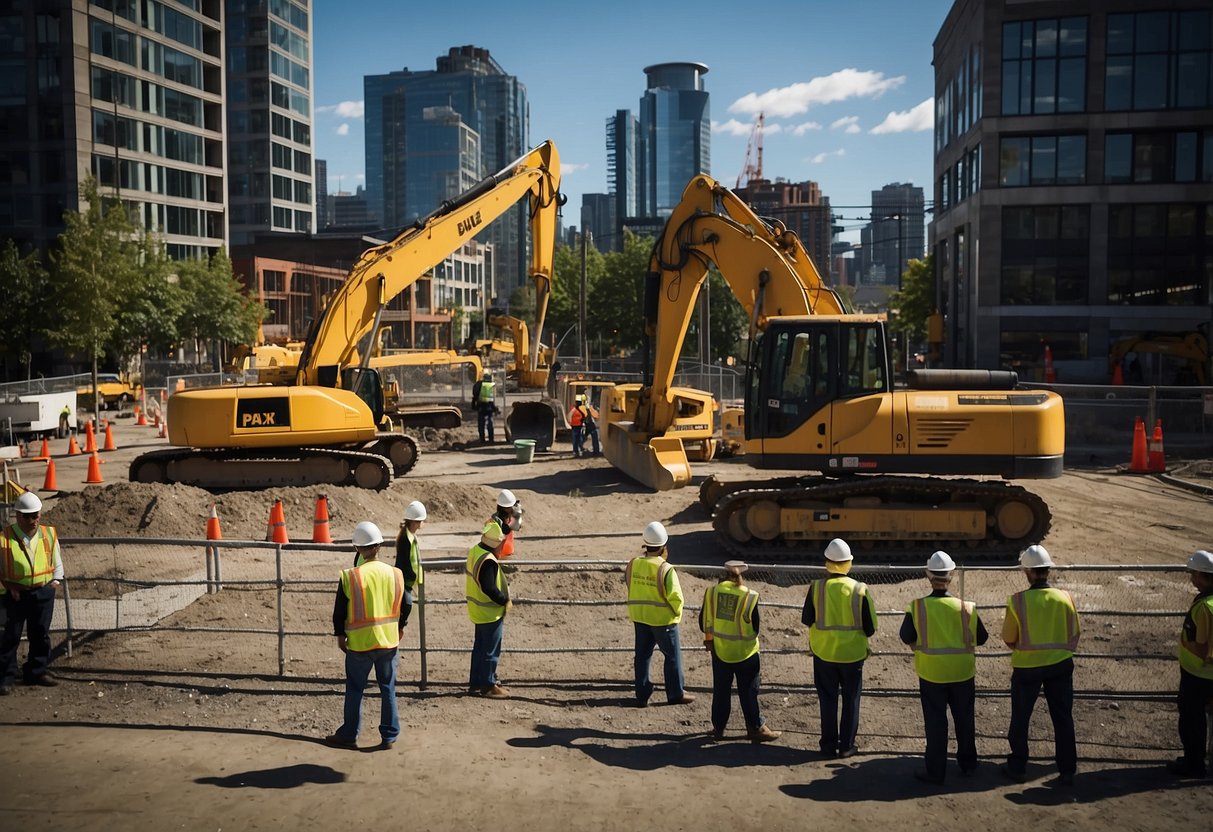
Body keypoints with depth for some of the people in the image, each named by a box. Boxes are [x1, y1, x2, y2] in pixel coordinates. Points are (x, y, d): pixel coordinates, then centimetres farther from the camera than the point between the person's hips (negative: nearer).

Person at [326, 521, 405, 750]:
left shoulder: (350, 577, -15)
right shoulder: (395, 574, -4)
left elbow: (339, 610, -7)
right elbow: (402, 609, 8)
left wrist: (340, 635, 7)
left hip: (360, 643, -3)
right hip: (389, 641, 3)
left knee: (354, 689, 11)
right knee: (388, 689, 12)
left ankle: (349, 735, 22)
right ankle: (389, 736, 18)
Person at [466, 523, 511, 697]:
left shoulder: (474, 551, 2)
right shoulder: (488, 561, -27)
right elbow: (489, 588, -29)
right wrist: (505, 601, -15)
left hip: (479, 610, 9)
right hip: (491, 612, -9)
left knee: (480, 647, 18)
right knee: (491, 651, 3)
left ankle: (475, 683, 27)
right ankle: (488, 686, 12)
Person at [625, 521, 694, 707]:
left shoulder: (633, 564, -7)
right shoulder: (665, 569, -22)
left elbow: (629, 586, 3)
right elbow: (675, 596, -19)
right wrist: (677, 613, -4)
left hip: (639, 617, 5)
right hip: (663, 618, -5)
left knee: (642, 655, 15)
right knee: (672, 656, 11)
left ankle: (642, 695, 20)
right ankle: (676, 693, 20)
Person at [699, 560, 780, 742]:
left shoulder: (712, 592, -7)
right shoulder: (750, 597, -15)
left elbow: (704, 620, 2)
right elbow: (755, 627, -7)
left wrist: (709, 637, 18)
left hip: (719, 650, 3)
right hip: (745, 652, -3)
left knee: (721, 690, 16)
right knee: (748, 693, 9)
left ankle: (718, 727, 24)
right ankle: (756, 728, 17)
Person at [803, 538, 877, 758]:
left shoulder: (816, 587, -12)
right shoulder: (860, 590, -12)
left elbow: (807, 619, -3)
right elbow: (870, 628, -7)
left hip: (824, 653, 0)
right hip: (853, 653, 0)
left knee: (828, 700, 13)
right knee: (850, 700, 14)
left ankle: (829, 745, 19)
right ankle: (847, 746, 19)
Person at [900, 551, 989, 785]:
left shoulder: (917, 607, -15)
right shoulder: (966, 607, -12)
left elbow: (906, 637, -9)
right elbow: (981, 637, -2)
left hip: (931, 674, -1)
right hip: (962, 674, 1)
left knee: (935, 723, 9)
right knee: (965, 720, 20)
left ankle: (935, 772, 13)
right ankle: (968, 764, 34)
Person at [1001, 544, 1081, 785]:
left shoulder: (1017, 601, -17)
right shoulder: (1065, 598, -9)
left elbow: (1009, 640, -8)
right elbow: (1074, 636, 2)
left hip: (1027, 667, -2)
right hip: (1060, 665, 2)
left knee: (1020, 718, 14)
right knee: (1063, 718, 13)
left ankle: (1017, 767, 23)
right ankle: (1067, 771, 18)